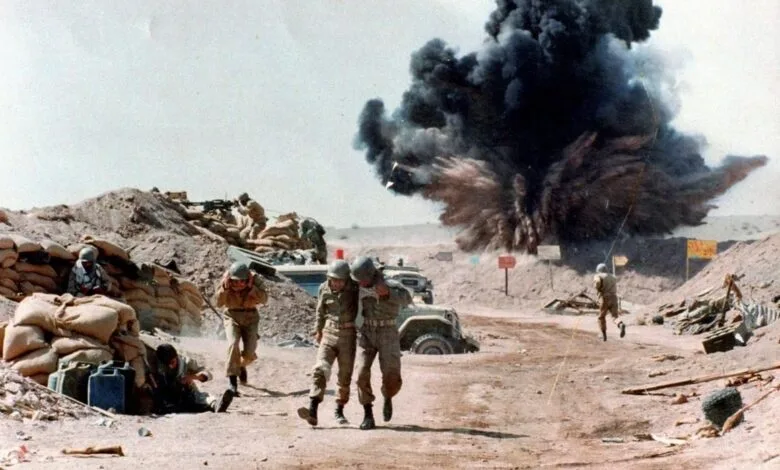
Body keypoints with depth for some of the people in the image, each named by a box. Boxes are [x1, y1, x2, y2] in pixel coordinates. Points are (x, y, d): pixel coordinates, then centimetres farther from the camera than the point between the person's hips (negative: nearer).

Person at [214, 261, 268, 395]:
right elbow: (218, 303, -14)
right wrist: (225, 288, -28)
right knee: (233, 344, -24)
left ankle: (242, 365, 32)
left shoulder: (254, 279, -13)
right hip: (232, 316, -1)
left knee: (250, 352, -7)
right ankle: (233, 383, -21)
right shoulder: (225, 280, -13)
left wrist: (251, 287, -32)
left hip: (250, 317, 1)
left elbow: (264, 299, -21)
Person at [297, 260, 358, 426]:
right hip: (329, 333, 1)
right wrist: (318, 330, 23)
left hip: (348, 335, -1)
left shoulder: (354, 288, -9)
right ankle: (312, 411, -26)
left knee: (345, 375, 7)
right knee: (320, 369, -16)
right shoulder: (324, 289, 0)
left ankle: (339, 411, 25)